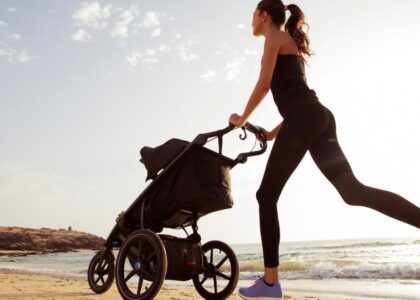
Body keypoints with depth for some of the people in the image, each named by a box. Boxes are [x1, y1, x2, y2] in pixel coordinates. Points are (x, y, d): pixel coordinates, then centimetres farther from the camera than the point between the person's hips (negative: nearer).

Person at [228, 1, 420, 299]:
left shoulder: (274, 37, 7)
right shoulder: (290, 44, 33)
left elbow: (264, 84, -5)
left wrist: (241, 119, 7)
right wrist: (274, 133, 29)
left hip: (303, 119, -9)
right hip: (318, 117, 9)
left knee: (267, 195, -3)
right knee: (354, 191, -2)